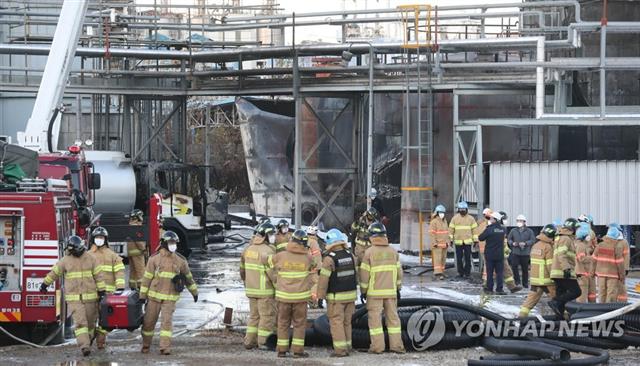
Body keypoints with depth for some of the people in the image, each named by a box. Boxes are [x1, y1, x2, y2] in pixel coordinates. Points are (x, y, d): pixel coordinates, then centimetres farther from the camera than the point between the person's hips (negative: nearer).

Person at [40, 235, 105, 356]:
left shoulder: (91, 259, 1)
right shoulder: (65, 260, 2)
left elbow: (98, 276, 2)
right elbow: (54, 273, 13)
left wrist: (101, 292, -2)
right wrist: (45, 284, 20)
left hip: (90, 296, 1)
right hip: (74, 298, -1)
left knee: (90, 322, 9)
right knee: (80, 323, -13)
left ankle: (88, 340, 32)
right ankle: (84, 347, -21)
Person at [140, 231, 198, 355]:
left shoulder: (180, 260, 4)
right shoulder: (154, 259, -1)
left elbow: (188, 277, 16)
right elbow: (147, 277, -1)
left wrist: (194, 292, 22)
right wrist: (142, 295, -3)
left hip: (170, 298, 0)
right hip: (154, 296, 0)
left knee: (167, 321, -12)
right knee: (149, 321, 6)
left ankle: (165, 347, -12)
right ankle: (145, 345, 23)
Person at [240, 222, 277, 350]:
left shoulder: (249, 249, 9)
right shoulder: (267, 251, -16)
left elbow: (242, 269, 16)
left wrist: (246, 282, 27)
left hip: (251, 289, 8)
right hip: (265, 290, -8)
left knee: (254, 315, 17)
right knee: (267, 315, 2)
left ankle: (249, 341, 18)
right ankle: (263, 342, 4)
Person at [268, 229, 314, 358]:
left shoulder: (281, 256, -6)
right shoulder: (307, 258, -8)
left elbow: (270, 261, 11)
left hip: (283, 296, 1)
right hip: (300, 296, -1)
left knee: (283, 323, 11)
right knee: (299, 324, 7)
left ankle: (282, 350, 11)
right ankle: (298, 351, 4)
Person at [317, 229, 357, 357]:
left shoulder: (329, 259, -16)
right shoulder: (351, 256, 2)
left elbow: (323, 279, -15)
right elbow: (355, 275, 9)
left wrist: (320, 296, -8)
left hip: (335, 297, -6)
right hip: (350, 295, 6)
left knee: (336, 322, -1)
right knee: (347, 322, 14)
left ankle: (340, 348, -4)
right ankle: (347, 347, 16)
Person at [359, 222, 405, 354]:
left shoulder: (369, 252, -9)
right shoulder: (393, 252, 4)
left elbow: (364, 274, -7)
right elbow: (399, 271, 8)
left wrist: (363, 291, 2)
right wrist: (398, 288, 18)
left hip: (374, 292, -4)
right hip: (391, 291, 4)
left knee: (375, 318, 1)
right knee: (393, 317, 9)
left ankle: (377, 346, 0)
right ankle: (396, 345, 9)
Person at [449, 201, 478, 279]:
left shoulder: (470, 219, 5)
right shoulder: (455, 218, 6)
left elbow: (474, 229, 5)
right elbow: (451, 229, 6)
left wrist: (475, 240, -1)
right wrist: (450, 240, 1)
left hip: (468, 241, -1)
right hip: (458, 242, 1)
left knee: (467, 258, -2)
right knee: (459, 258, 4)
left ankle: (467, 273, 4)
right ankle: (460, 272, 12)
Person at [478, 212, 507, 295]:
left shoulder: (489, 229, -16)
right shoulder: (502, 229, -3)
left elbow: (480, 238, -8)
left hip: (490, 254, -3)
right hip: (500, 255, 3)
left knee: (490, 272, 6)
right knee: (499, 272, 6)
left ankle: (489, 289, 9)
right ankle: (499, 289, 3)